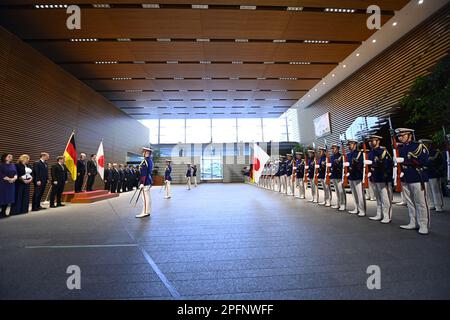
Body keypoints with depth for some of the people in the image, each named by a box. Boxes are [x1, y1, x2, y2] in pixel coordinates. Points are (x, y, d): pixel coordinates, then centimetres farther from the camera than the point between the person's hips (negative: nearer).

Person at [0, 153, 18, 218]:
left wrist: (14, 178, -9)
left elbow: (16, 173, 8)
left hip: (11, 184, 5)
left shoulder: (13, 165, 13)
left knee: (8, 198, 6)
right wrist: (8, 179, -15)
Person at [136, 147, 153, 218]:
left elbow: (144, 173, -21)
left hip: (145, 182, -10)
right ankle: (147, 211, 20)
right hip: (148, 181, 10)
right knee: (148, 197, 13)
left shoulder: (145, 161, -16)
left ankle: (145, 212, 3)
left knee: (145, 197, -4)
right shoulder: (150, 160, 13)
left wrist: (142, 183, -21)